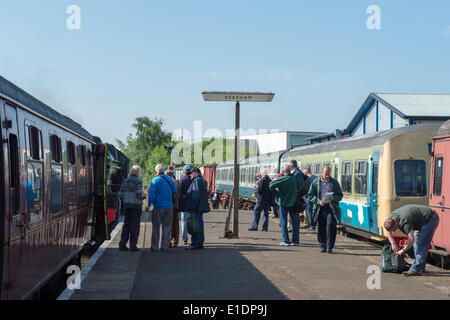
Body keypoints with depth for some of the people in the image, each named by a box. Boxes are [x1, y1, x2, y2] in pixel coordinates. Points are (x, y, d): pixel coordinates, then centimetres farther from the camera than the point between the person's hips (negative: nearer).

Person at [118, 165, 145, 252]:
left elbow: (120, 194, 7)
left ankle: (122, 244, 8)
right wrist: (143, 196, 4)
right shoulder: (138, 181, -9)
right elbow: (139, 193, -17)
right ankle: (133, 246, 0)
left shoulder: (125, 181, 9)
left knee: (126, 225, 12)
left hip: (127, 205, 5)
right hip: (136, 205, -5)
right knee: (135, 225, 1)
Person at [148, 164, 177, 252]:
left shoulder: (155, 180, -9)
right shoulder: (169, 179, 6)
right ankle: (164, 246, 8)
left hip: (158, 206, -4)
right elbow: (174, 192, 13)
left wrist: (149, 205, -8)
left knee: (156, 227, 4)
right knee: (166, 227, 9)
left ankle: (154, 246, 5)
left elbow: (151, 194, -13)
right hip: (168, 206, 4)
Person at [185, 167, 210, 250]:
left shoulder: (197, 180, -14)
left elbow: (196, 195, -21)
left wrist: (193, 207, -22)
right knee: (199, 225, 13)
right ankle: (200, 243, 18)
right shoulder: (202, 180, 17)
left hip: (195, 208, -10)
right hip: (200, 208, 10)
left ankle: (194, 244, -7)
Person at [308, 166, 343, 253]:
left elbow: (340, 195, 8)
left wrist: (333, 198, -13)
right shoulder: (315, 182, 7)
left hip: (331, 208, -1)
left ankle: (329, 247, -7)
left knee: (331, 226, -12)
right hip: (320, 208, 1)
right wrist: (318, 201, -11)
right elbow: (310, 195, 6)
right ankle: (323, 246, 16)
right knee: (321, 228, 4)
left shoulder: (334, 183, 7)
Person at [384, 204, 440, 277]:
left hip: (431, 219, -10)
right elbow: (388, 231, 11)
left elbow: (411, 240, -34)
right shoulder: (392, 217, -7)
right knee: (416, 242, 11)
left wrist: (403, 250, -21)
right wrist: (393, 244, 3)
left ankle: (416, 270, -16)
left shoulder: (404, 222, -34)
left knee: (421, 244, -14)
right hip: (421, 222, 10)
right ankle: (420, 267, 17)